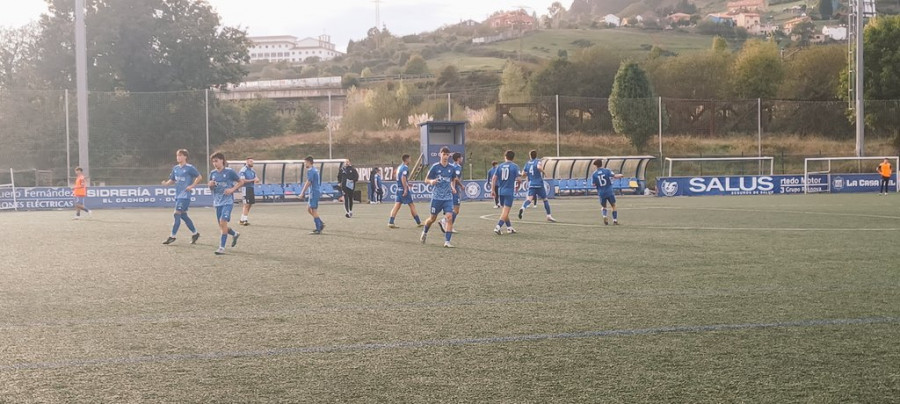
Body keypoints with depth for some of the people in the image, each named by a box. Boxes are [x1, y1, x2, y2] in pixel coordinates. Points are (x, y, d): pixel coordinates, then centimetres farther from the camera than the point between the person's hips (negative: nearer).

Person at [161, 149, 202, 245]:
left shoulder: (189, 168, -8)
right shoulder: (175, 168, 11)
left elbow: (199, 177, -3)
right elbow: (172, 180, 18)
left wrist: (192, 186, -12)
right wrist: (166, 183, -3)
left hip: (185, 195, -8)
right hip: (177, 195, 8)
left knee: (177, 214, -12)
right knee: (183, 215, 11)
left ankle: (172, 236, -8)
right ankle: (195, 233, 24)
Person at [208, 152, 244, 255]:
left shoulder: (229, 171, -6)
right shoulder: (213, 173, 7)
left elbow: (241, 182, 1)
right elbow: (211, 187, 19)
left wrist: (232, 189, -12)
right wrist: (210, 185, -4)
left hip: (228, 201, -6)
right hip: (217, 202, 6)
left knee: (223, 222, -20)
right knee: (221, 226, 9)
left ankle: (222, 247, -17)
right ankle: (235, 234, 39)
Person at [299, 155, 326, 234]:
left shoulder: (310, 171, -14)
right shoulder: (315, 170, 17)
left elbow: (308, 183, -18)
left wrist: (302, 193, -14)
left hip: (314, 192, -10)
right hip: (317, 191, 10)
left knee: (314, 210, -5)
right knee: (309, 209, 14)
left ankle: (318, 229, -4)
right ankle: (321, 224, 12)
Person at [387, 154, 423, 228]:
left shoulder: (399, 167, 15)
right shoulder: (405, 168, -12)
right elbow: (403, 178, -23)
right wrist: (405, 189, -26)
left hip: (398, 189, 8)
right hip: (404, 189, -8)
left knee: (396, 206, 1)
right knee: (412, 205, 1)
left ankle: (390, 222, -9)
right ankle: (418, 222, 8)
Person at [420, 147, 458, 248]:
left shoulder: (451, 168, 2)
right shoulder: (435, 167, -6)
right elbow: (426, 180, -1)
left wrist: (453, 187, 2)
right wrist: (431, 181, -23)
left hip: (448, 198, 2)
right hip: (436, 197, -2)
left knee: (449, 217, -15)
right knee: (433, 218, 11)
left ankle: (447, 241, -12)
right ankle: (424, 232, 42)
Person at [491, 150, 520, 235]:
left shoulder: (500, 166, 5)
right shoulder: (514, 166, -5)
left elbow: (494, 178, 1)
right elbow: (518, 179, -8)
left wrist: (493, 190, 7)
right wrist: (517, 186, 13)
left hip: (501, 191, 4)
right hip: (509, 191, -4)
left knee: (504, 210, 16)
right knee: (506, 211, -4)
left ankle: (509, 228, 25)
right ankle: (498, 227, -17)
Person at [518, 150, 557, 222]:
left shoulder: (527, 163, 11)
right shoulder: (538, 161, -2)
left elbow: (523, 174, 13)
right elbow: (539, 167, -24)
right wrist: (542, 171, -5)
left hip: (531, 184, 3)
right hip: (539, 184, -3)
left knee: (529, 199, -13)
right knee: (545, 199, 13)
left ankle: (522, 208, -43)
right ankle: (548, 216, 15)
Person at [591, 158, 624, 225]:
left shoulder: (594, 174, 0)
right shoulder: (607, 171, -4)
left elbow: (594, 185, -2)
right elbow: (614, 176, -12)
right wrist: (620, 175, 8)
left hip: (601, 193, 1)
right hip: (610, 192, -1)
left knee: (604, 207, 20)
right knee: (613, 206, 11)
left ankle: (604, 216, -8)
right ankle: (615, 220, 5)